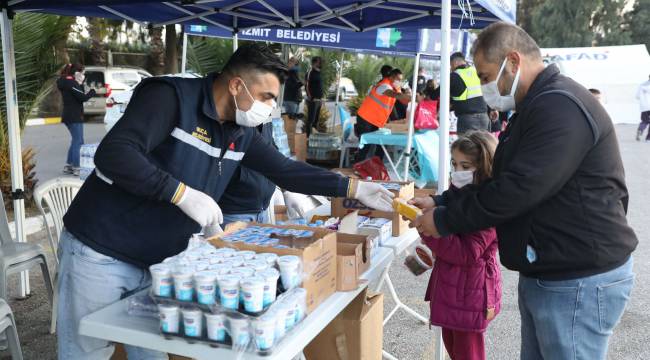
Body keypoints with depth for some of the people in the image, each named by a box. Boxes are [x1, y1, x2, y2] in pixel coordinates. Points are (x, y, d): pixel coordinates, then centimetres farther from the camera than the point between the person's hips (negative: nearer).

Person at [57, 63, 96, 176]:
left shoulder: (66, 82, 15)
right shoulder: (72, 83, -15)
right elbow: (83, 98, -19)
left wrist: (80, 84, 6)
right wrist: (93, 91, -5)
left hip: (69, 116, 10)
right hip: (74, 117, -10)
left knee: (75, 141, 18)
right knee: (78, 142, -6)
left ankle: (68, 166, 21)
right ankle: (76, 168, -5)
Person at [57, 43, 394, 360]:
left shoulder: (240, 133, 3)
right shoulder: (171, 96, -19)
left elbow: (286, 170, 10)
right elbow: (112, 154, -28)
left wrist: (353, 188, 5)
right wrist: (183, 194, -31)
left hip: (156, 262, 6)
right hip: (100, 253, -6)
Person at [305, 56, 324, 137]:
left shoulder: (318, 73, 16)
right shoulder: (310, 72, -10)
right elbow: (306, 86, -16)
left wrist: (321, 97, 14)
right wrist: (311, 98, -18)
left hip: (319, 100, 9)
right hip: (313, 100, -9)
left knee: (316, 120, 12)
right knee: (310, 120, -8)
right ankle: (307, 137, -6)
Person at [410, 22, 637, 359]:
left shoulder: (560, 107, -21)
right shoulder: (537, 106, 15)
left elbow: (517, 190, -26)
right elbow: (501, 180, 16)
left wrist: (445, 221, -15)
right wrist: (442, 202, 5)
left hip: (579, 281, -10)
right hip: (544, 274, 10)